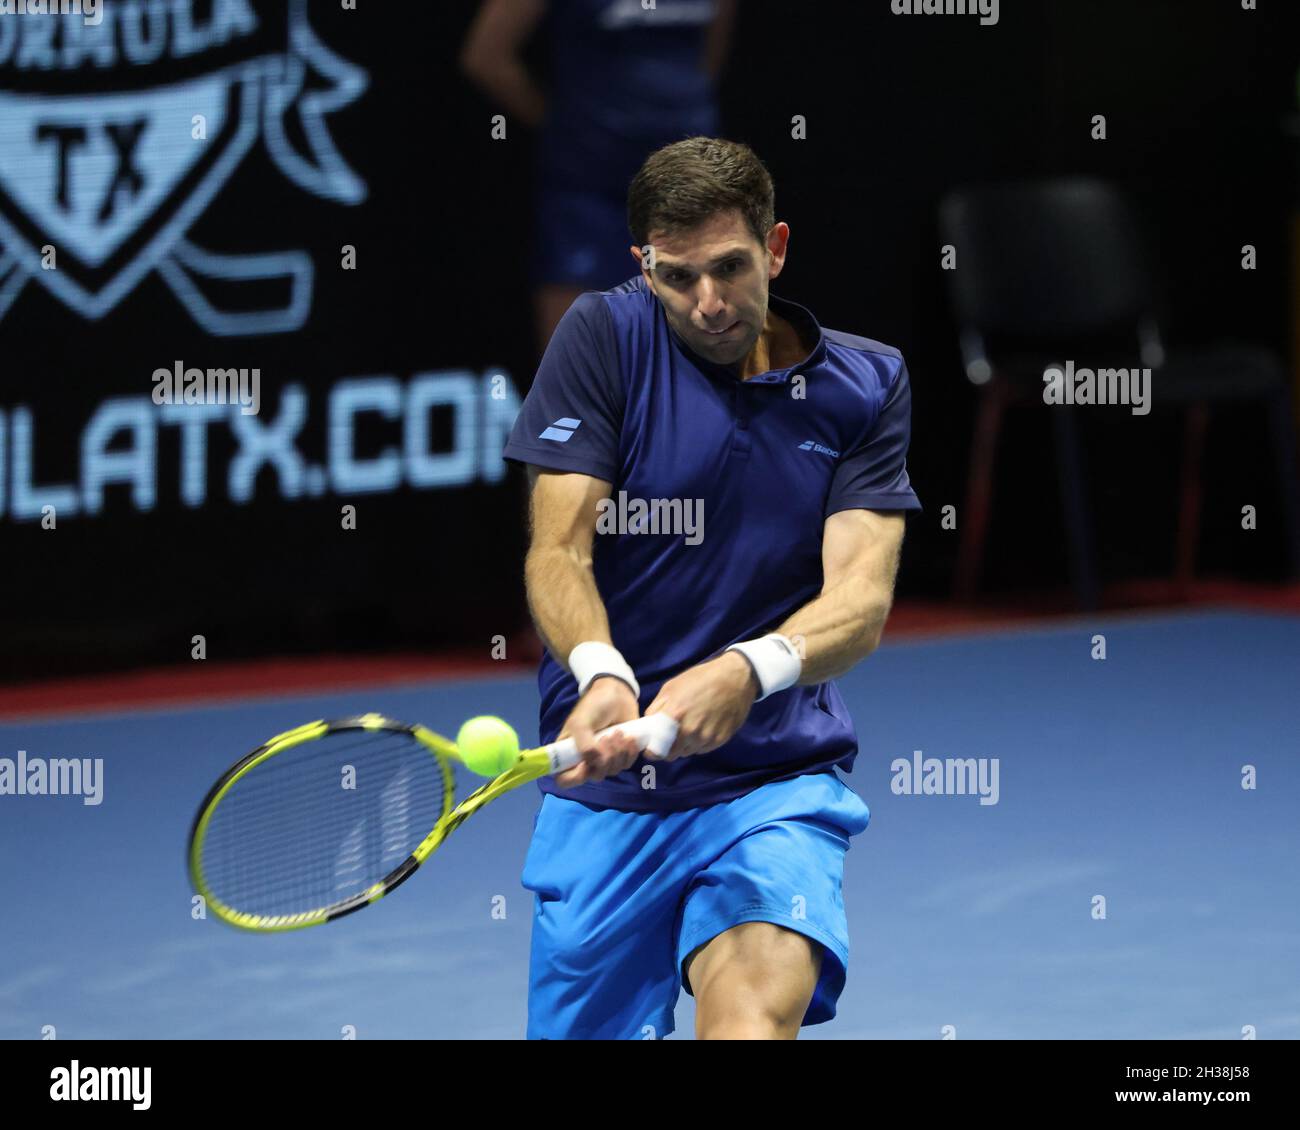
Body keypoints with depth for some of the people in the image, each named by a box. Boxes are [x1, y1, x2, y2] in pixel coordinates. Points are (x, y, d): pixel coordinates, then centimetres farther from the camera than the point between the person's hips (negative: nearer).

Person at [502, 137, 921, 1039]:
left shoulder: (867, 385, 1)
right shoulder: (605, 338, -1)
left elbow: (861, 598, -10)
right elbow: (557, 552, -8)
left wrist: (748, 671, -32)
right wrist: (600, 674, -30)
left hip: (773, 784, -1)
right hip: (605, 790, 2)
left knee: (752, 1021, -31)